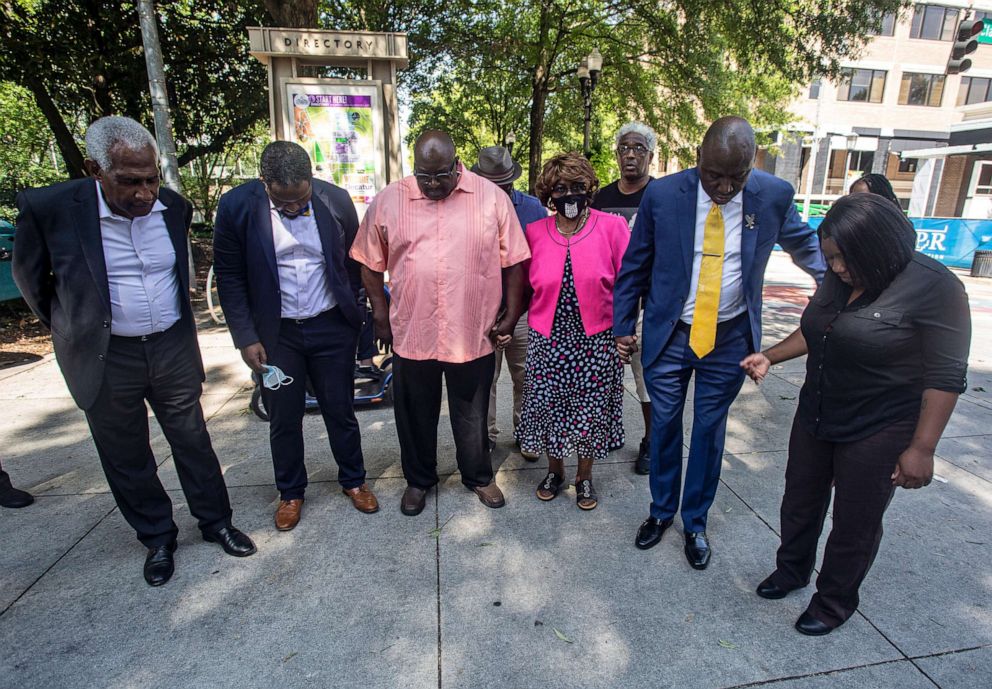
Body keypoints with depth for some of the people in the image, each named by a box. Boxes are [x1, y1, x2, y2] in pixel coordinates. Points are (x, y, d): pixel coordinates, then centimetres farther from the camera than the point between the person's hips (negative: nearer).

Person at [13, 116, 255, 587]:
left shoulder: (173, 207, -4)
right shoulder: (49, 208, -14)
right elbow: (30, 278, 4)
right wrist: (71, 330, 13)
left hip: (173, 349, 2)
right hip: (105, 359, -1)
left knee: (193, 442, 13)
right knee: (127, 458, 13)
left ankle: (216, 522, 31)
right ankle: (157, 538, 33)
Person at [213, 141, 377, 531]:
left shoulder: (335, 200, -8)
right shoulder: (237, 206, -10)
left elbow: (353, 261, 5)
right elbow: (230, 277, -5)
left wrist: (349, 309, 5)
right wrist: (245, 338, -8)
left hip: (331, 327, 1)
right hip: (275, 333, 0)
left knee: (340, 411, 12)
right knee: (283, 419, 12)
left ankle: (353, 480, 33)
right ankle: (290, 492, 33)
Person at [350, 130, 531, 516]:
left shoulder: (492, 198, -3)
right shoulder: (387, 201, 0)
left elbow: (513, 262, 0)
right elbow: (371, 264, 6)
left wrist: (511, 315, -1)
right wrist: (381, 316, 4)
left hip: (474, 334, -1)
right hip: (411, 334, 1)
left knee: (472, 415, 16)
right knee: (415, 415, 17)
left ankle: (478, 476, 39)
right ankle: (418, 479, 40)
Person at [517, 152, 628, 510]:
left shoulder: (611, 226, -6)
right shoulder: (535, 232, 1)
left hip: (595, 341, -1)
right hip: (547, 340, 2)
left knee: (590, 410, 11)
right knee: (548, 407, 12)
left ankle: (585, 476, 34)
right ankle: (554, 469, 38)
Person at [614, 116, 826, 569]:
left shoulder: (774, 195, -7)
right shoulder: (662, 195, -10)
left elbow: (803, 242, 14)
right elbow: (634, 265, -1)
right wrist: (623, 326, 1)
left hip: (730, 338, 1)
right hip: (667, 334, 0)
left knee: (709, 431, 11)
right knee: (664, 426, 11)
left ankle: (695, 522, 32)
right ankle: (661, 511, 33)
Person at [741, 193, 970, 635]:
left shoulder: (933, 288, -18)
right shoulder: (838, 279, 1)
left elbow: (945, 377, -17)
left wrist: (921, 449, -17)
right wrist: (770, 357, 0)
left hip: (877, 433, -6)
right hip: (815, 417, 6)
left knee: (855, 523, 11)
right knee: (800, 501, 20)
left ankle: (835, 601, 34)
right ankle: (792, 569, 43)